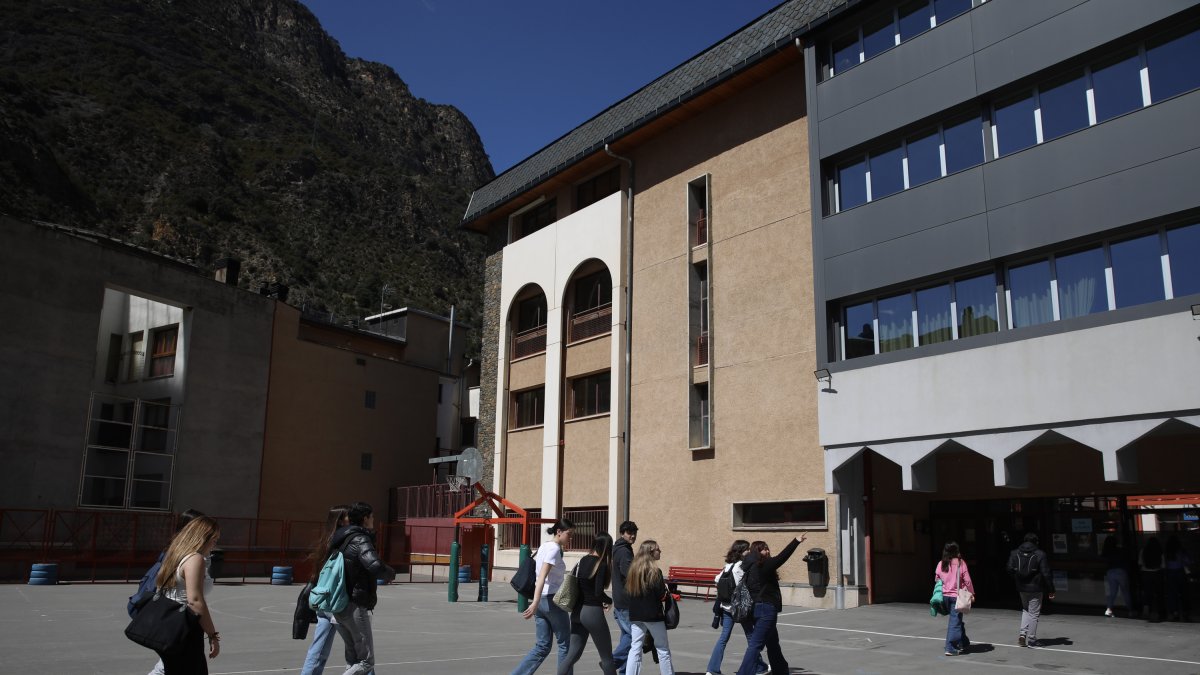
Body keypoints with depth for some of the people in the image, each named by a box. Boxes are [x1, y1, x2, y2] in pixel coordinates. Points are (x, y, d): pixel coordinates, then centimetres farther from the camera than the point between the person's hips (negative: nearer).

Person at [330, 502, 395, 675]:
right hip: (355, 607, -9)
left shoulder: (341, 539, 12)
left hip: (338, 606, 9)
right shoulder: (360, 540, -14)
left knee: (354, 659, 17)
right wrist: (391, 573, -9)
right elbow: (375, 566, -29)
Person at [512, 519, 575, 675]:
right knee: (564, 644, 7)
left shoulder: (544, 546, 13)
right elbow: (542, 577, -24)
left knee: (542, 646, 11)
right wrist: (535, 603, -31)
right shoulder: (554, 549, -14)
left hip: (541, 600, 8)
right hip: (552, 599, -8)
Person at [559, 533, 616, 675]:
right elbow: (598, 592, -21)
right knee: (607, 657, 8)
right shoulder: (602, 565, -13)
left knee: (573, 654, 9)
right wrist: (609, 601, 1)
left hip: (577, 612, 7)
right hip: (593, 612, -6)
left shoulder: (583, 561, 7)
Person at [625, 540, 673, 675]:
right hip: (653, 615, -5)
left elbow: (627, 592, 7)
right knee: (663, 649, 11)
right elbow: (662, 595, -14)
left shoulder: (633, 569, 3)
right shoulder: (654, 571, -14)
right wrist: (666, 591, 6)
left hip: (635, 615, 5)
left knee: (635, 649, 6)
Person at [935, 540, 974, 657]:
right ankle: (950, 648, -6)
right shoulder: (960, 563, -9)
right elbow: (967, 580, -8)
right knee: (955, 622, -1)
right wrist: (971, 593, 2)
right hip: (957, 596, -4)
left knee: (956, 620, 20)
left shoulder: (941, 564, 1)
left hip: (944, 596, 4)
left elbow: (936, 580, 10)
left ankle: (964, 644, 31)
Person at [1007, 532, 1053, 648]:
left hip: (1021, 588, 4)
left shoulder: (1014, 553, 1)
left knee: (1025, 610, 22)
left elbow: (1010, 570, 0)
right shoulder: (1040, 554, -10)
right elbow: (1046, 573, -11)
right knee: (1034, 613, 5)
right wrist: (1050, 590, -5)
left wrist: (1017, 583, 11)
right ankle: (1031, 640, 9)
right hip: (1035, 589, -4)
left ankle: (1023, 633, 7)